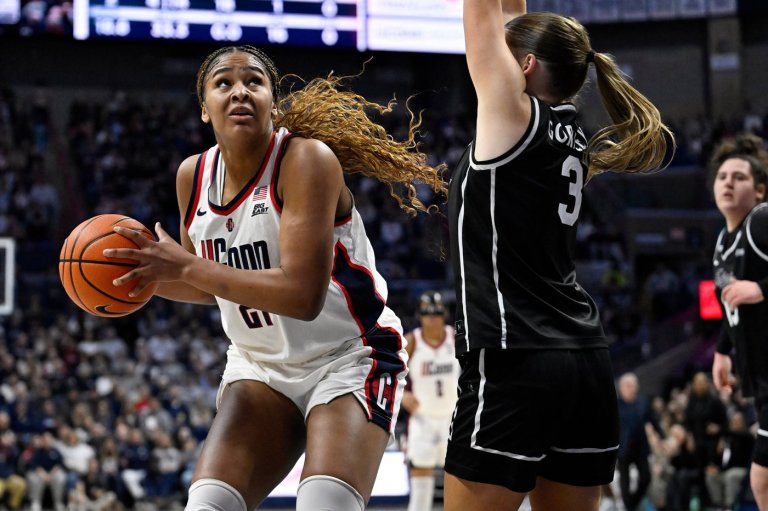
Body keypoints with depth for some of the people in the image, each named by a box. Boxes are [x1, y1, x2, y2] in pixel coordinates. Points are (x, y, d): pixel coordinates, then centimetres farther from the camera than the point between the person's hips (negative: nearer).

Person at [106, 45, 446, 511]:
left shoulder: (307, 159, -21)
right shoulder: (193, 176, -1)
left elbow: (302, 294, -30)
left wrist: (187, 267, -27)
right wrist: (144, 277, -3)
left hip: (349, 361, -6)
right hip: (260, 366, 6)